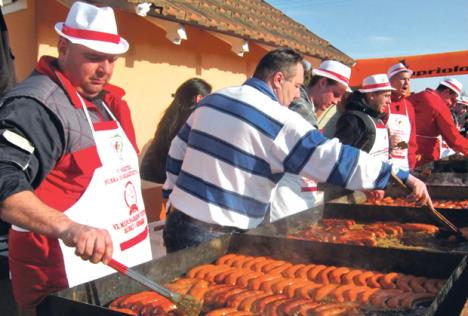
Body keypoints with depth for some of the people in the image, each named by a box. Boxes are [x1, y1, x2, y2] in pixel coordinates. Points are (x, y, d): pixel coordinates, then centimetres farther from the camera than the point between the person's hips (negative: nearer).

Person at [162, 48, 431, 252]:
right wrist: (401, 176, -13)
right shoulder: (279, 120, -15)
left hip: (179, 221, 8)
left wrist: (172, 194, 26)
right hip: (217, 238, -8)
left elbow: (177, 151, 16)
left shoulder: (212, 100, 9)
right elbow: (335, 159, -19)